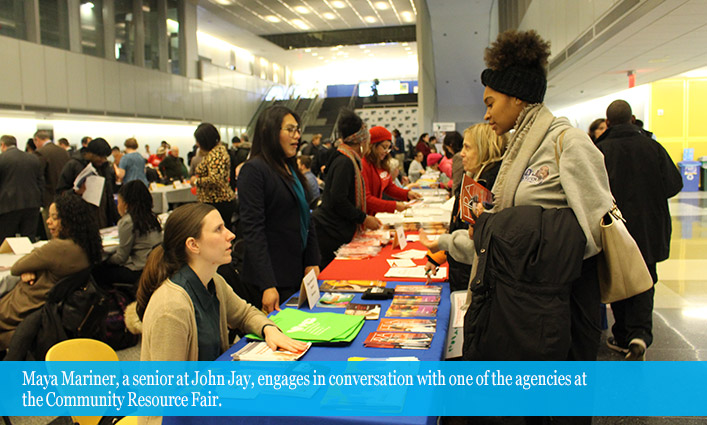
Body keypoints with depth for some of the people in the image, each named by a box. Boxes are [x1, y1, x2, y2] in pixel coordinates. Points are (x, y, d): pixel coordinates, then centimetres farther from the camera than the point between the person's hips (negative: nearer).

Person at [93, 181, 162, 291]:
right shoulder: (151, 216, 9)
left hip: (140, 271, -8)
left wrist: (105, 260, 9)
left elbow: (121, 258, -7)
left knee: (97, 272, 3)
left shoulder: (127, 221, -13)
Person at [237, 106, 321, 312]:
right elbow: (252, 229, -18)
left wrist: (312, 262, 6)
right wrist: (267, 285, -23)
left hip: (298, 273, 8)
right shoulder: (254, 169, -12)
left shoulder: (292, 169, 14)